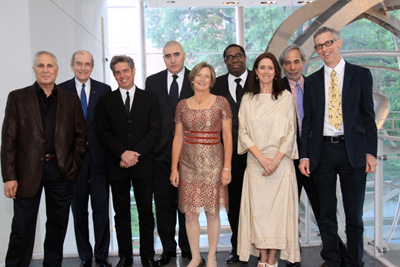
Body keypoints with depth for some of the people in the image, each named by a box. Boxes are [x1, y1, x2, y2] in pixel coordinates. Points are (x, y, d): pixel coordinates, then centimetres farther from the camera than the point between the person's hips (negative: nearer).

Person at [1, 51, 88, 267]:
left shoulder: (70, 99, 7)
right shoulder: (17, 97, 2)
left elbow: (80, 135, 10)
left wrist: (74, 164, -1)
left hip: (61, 171, 2)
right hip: (28, 171, -2)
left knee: (58, 224, 13)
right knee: (22, 228, 5)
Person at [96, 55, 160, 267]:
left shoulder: (149, 99, 8)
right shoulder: (105, 101, 9)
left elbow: (154, 130, 0)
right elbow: (103, 132, 2)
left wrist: (136, 153, -12)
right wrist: (123, 153, -12)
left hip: (143, 165, -1)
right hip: (117, 166, 1)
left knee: (146, 211, 5)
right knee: (121, 212, 8)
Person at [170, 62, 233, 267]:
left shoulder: (221, 102, 1)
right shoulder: (182, 105, 7)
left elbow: (227, 136, -1)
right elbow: (178, 138, 8)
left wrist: (227, 167, -7)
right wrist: (174, 168, 3)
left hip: (213, 163, -2)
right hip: (188, 163, 2)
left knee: (212, 212, 4)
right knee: (190, 213, 5)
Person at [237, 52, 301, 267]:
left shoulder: (286, 97, 3)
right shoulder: (247, 99, 8)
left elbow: (290, 132, 0)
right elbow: (243, 132, 3)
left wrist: (276, 160, -10)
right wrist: (261, 157, -10)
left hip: (281, 161, -1)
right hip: (255, 161, 1)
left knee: (279, 207, -1)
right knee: (258, 207, 2)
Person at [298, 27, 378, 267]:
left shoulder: (361, 74, 5)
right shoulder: (312, 81, 10)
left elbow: (369, 116, 3)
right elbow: (308, 120, 8)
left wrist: (371, 152, -6)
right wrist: (304, 155, 1)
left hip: (353, 151, -2)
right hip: (322, 151, 2)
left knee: (354, 215, 6)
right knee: (326, 214, 9)